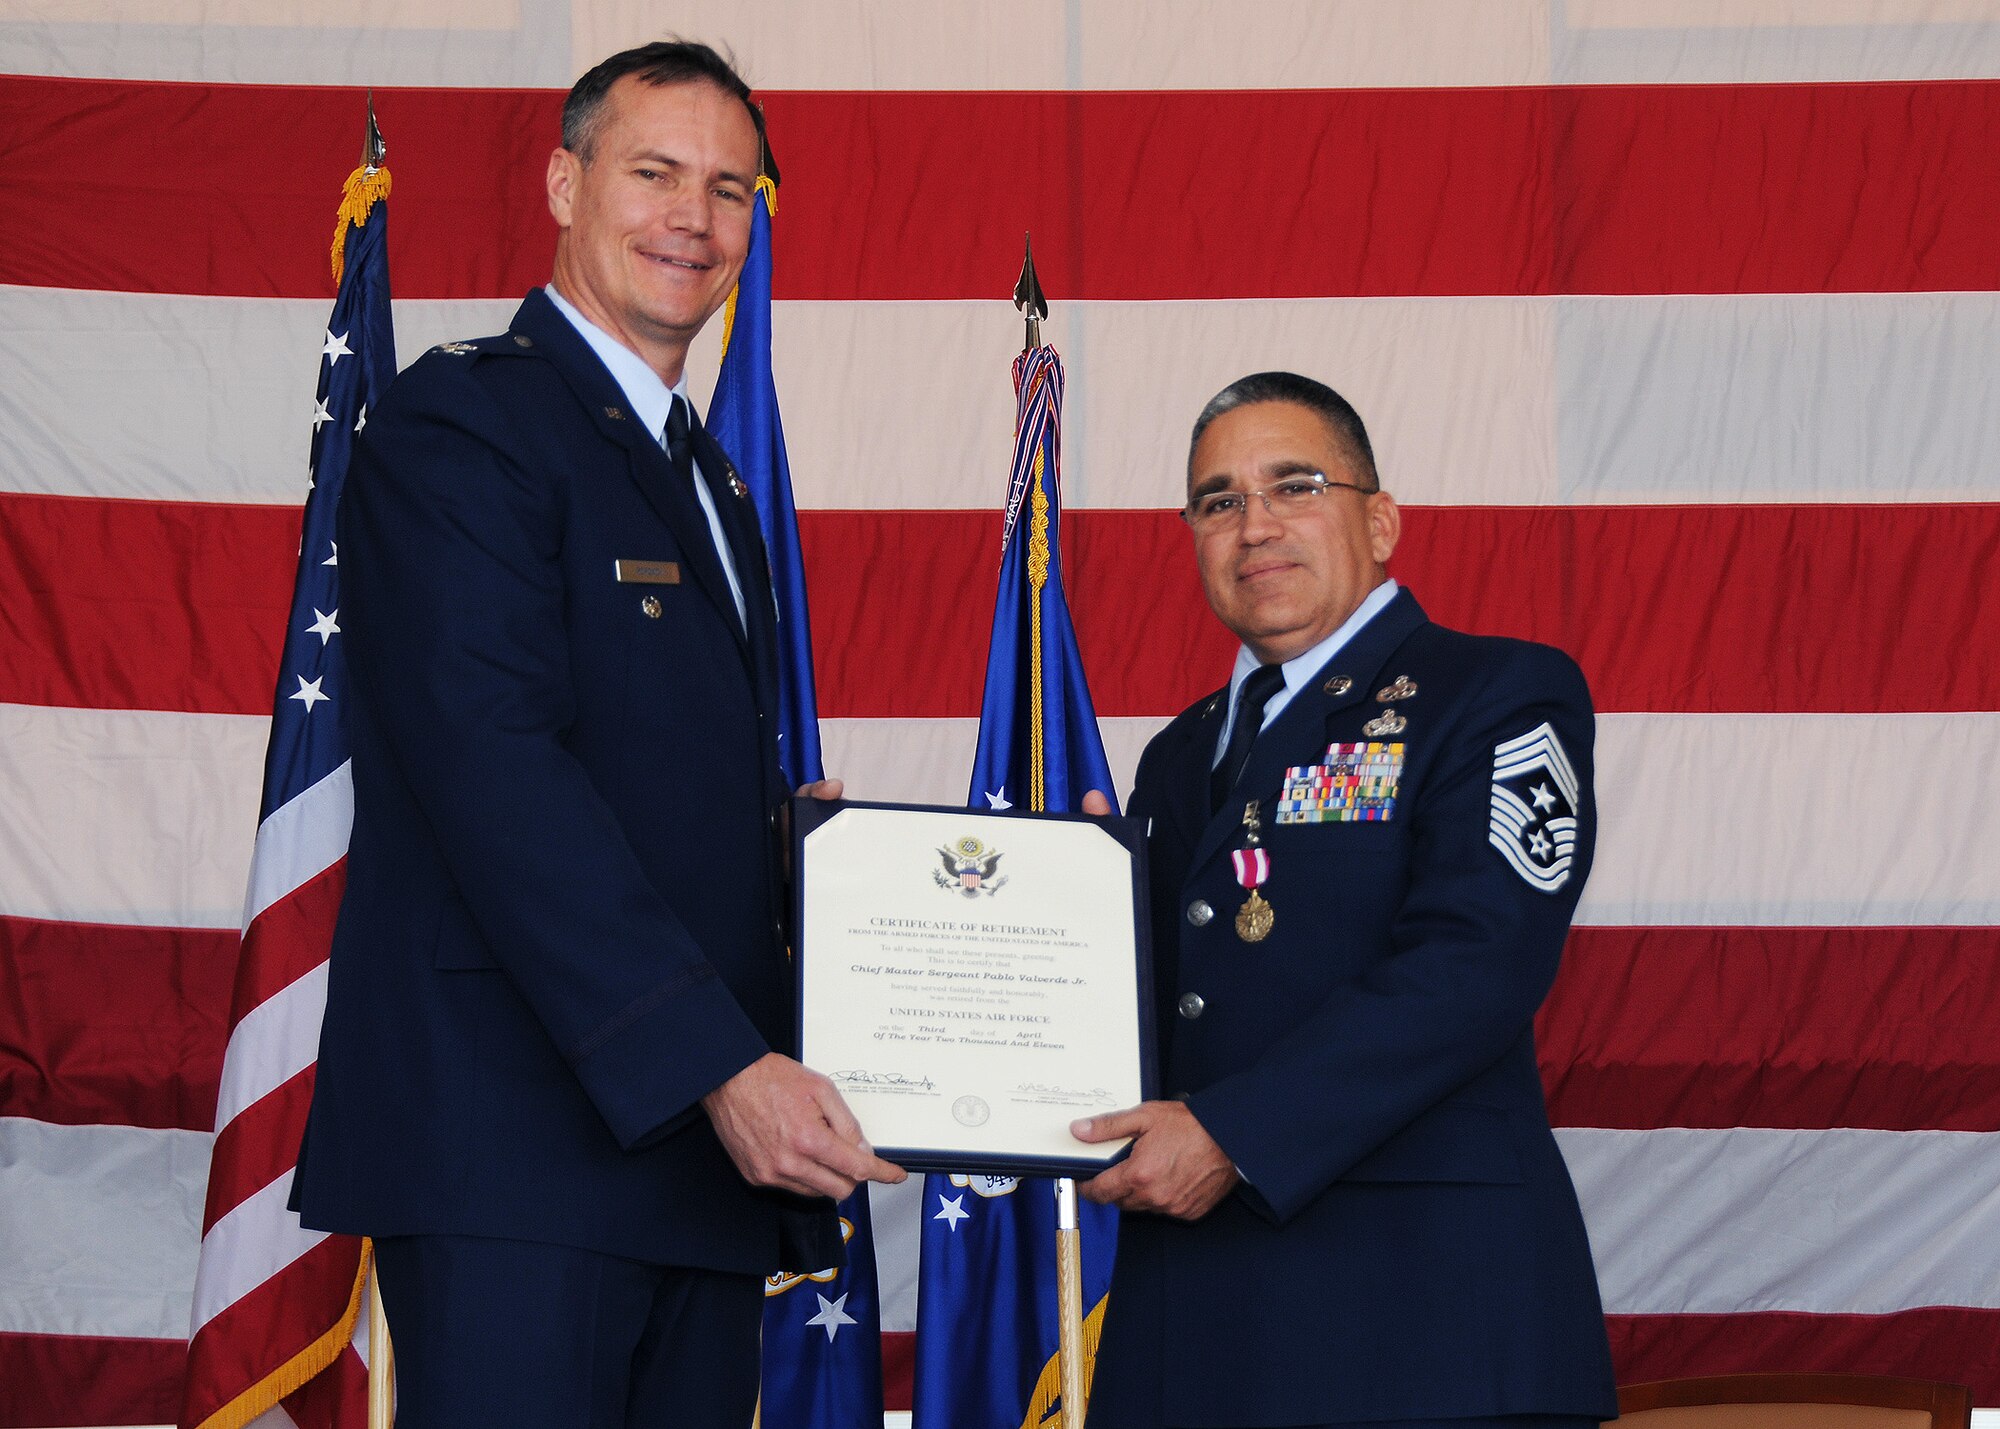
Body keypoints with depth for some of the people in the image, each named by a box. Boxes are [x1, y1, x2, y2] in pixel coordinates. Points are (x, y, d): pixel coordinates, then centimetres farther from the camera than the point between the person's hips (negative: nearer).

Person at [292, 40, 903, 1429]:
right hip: (515, 1152, -8)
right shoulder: (461, 421, -5)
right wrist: (720, 1063, -22)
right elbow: (495, 768, -17)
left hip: (712, 1146, 8)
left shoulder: (710, 478, 23)